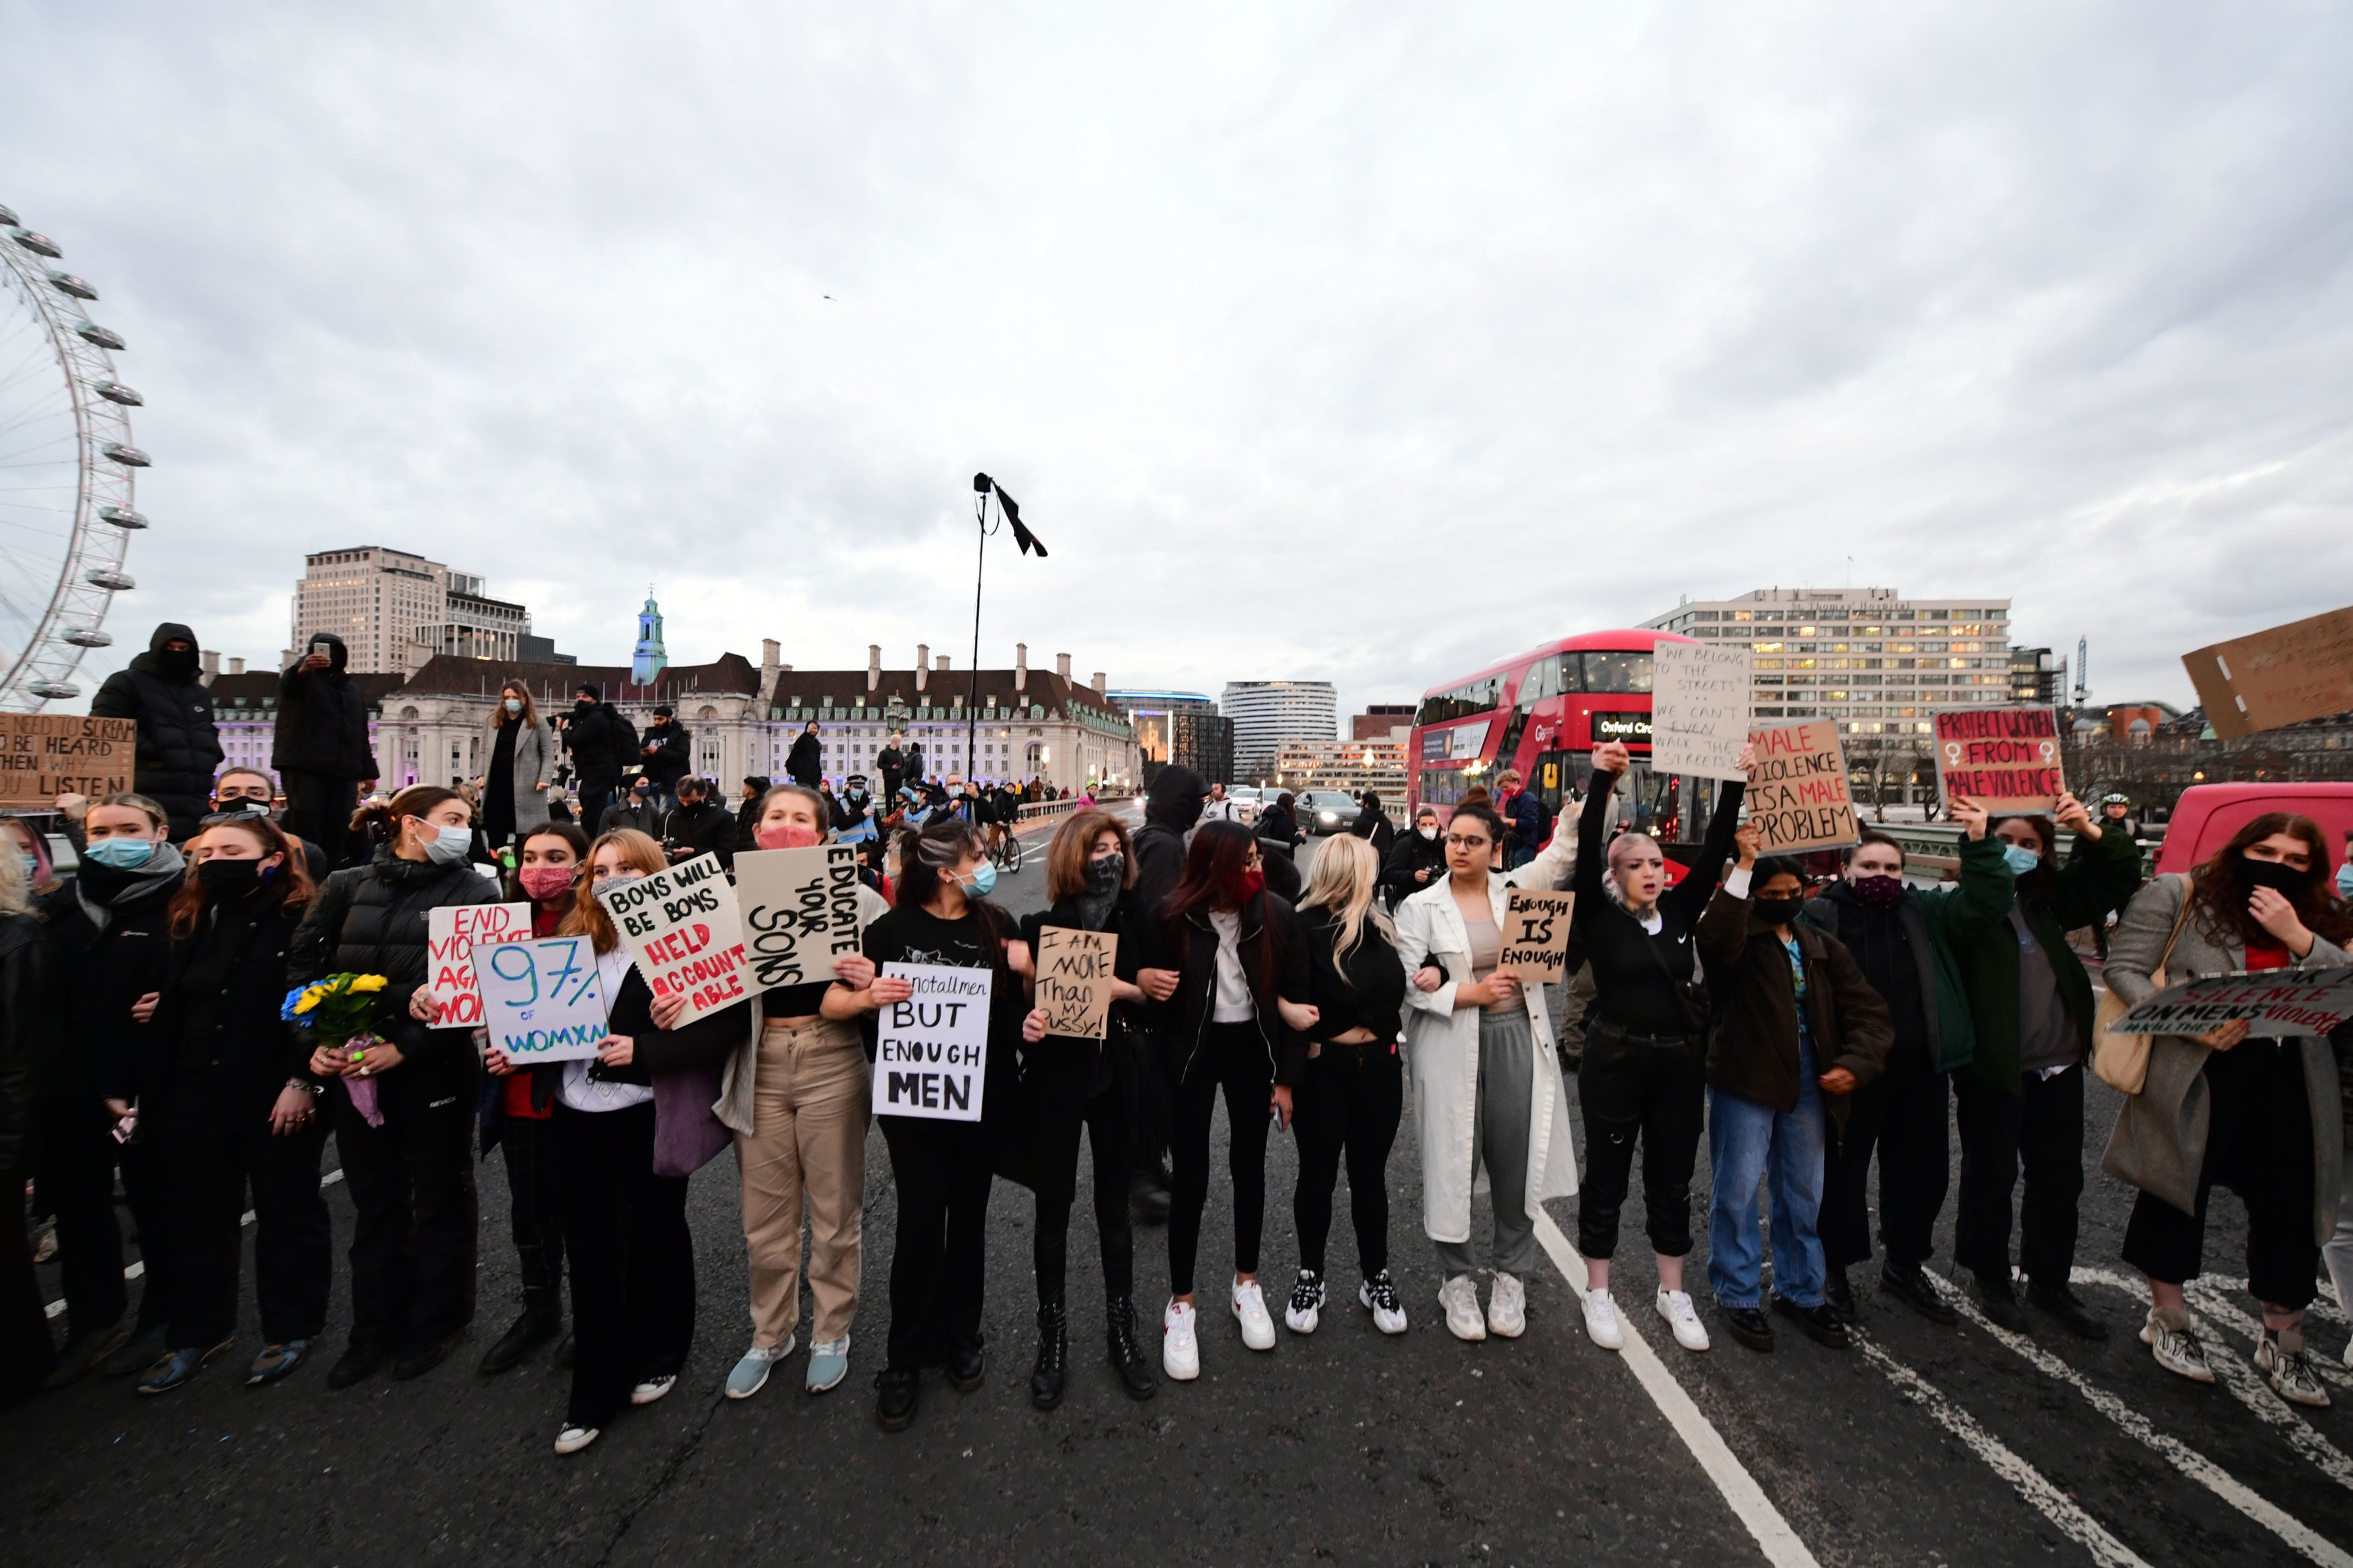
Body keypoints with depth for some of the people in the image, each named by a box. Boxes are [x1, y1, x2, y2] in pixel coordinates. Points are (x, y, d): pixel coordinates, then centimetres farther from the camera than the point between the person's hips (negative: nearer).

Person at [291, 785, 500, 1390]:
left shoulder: (476, 893, -6)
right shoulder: (346, 886, 4)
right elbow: (303, 965, 4)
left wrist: (404, 1048, -18)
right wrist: (316, 1042, -8)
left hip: (433, 1071, -3)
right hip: (351, 1071, 3)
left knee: (439, 1198, 11)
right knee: (374, 1202, 16)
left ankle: (436, 1322, 31)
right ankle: (374, 1329, 34)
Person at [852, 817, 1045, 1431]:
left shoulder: (996, 924, 1)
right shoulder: (891, 929, -8)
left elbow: (1019, 1006, 5)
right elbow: (860, 1009, -2)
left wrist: (1025, 973, -17)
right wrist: (872, 998, -23)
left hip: (983, 1095, 3)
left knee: (968, 1217, 16)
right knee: (920, 1222, 4)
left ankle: (961, 1336, 37)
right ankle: (905, 1358, 26)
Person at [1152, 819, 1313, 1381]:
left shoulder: (1276, 913, -12)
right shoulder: (1174, 916, -16)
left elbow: (1294, 996, -5)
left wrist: (1285, 1077, -3)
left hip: (1253, 1049, 2)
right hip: (1192, 1053, -2)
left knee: (1249, 1166, 18)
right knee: (1190, 1177, 5)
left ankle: (1246, 1284, 40)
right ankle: (1180, 1304, 26)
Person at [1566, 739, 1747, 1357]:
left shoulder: (1679, 911, 4)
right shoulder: (1599, 917, -8)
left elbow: (1714, 850, -3)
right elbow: (1586, 851, -22)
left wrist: (1734, 785, -10)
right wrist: (1602, 780, -31)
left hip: (1680, 1064, 4)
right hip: (1615, 1063, -4)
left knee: (1672, 1181, 17)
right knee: (1607, 1179, 9)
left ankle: (1672, 1292, 35)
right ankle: (1598, 1293, 26)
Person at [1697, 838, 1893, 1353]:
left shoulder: (1824, 948, 10)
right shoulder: (1739, 939, -8)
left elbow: (1869, 1012, 6)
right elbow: (1714, 937, -34)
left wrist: (1856, 1064, -12)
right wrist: (1743, 866, -33)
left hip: (1810, 1085, 5)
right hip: (1745, 1081, -5)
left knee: (1804, 1194, 18)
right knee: (1737, 1191, 3)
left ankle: (1800, 1291, 36)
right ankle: (1738, 1295, 20)